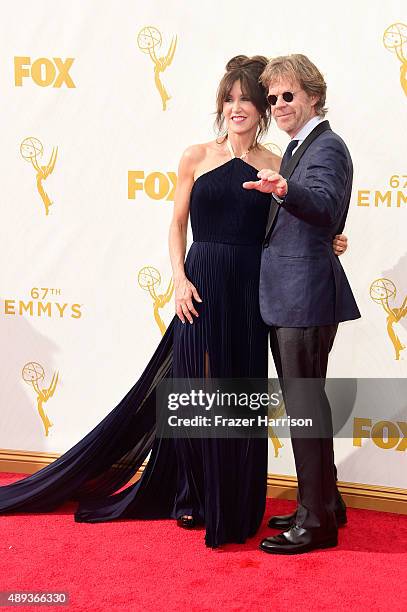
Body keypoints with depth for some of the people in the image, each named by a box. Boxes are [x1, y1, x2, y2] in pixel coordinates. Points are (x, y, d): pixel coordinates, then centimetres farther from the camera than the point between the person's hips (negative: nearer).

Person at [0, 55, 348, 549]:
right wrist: (180, 278, -6)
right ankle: (195, 496, 21)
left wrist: (326, 244, -8)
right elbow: (178, 224, 6)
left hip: (250, 290, 1)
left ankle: (237, 504, 20)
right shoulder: (196, 157, 4)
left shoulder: (276, 166, 5)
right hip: (202, 286, -1)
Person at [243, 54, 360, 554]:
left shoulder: (326, 147, -12)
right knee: (302, 402, 16)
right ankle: (324, 503, 29)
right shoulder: (296, 149, 17)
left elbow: (324, 208, -32)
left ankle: (317, 522, 5)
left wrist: (283, 190, -48)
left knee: (304, 404, -5)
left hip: (305, 297, -10)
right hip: (284, 297, 10)